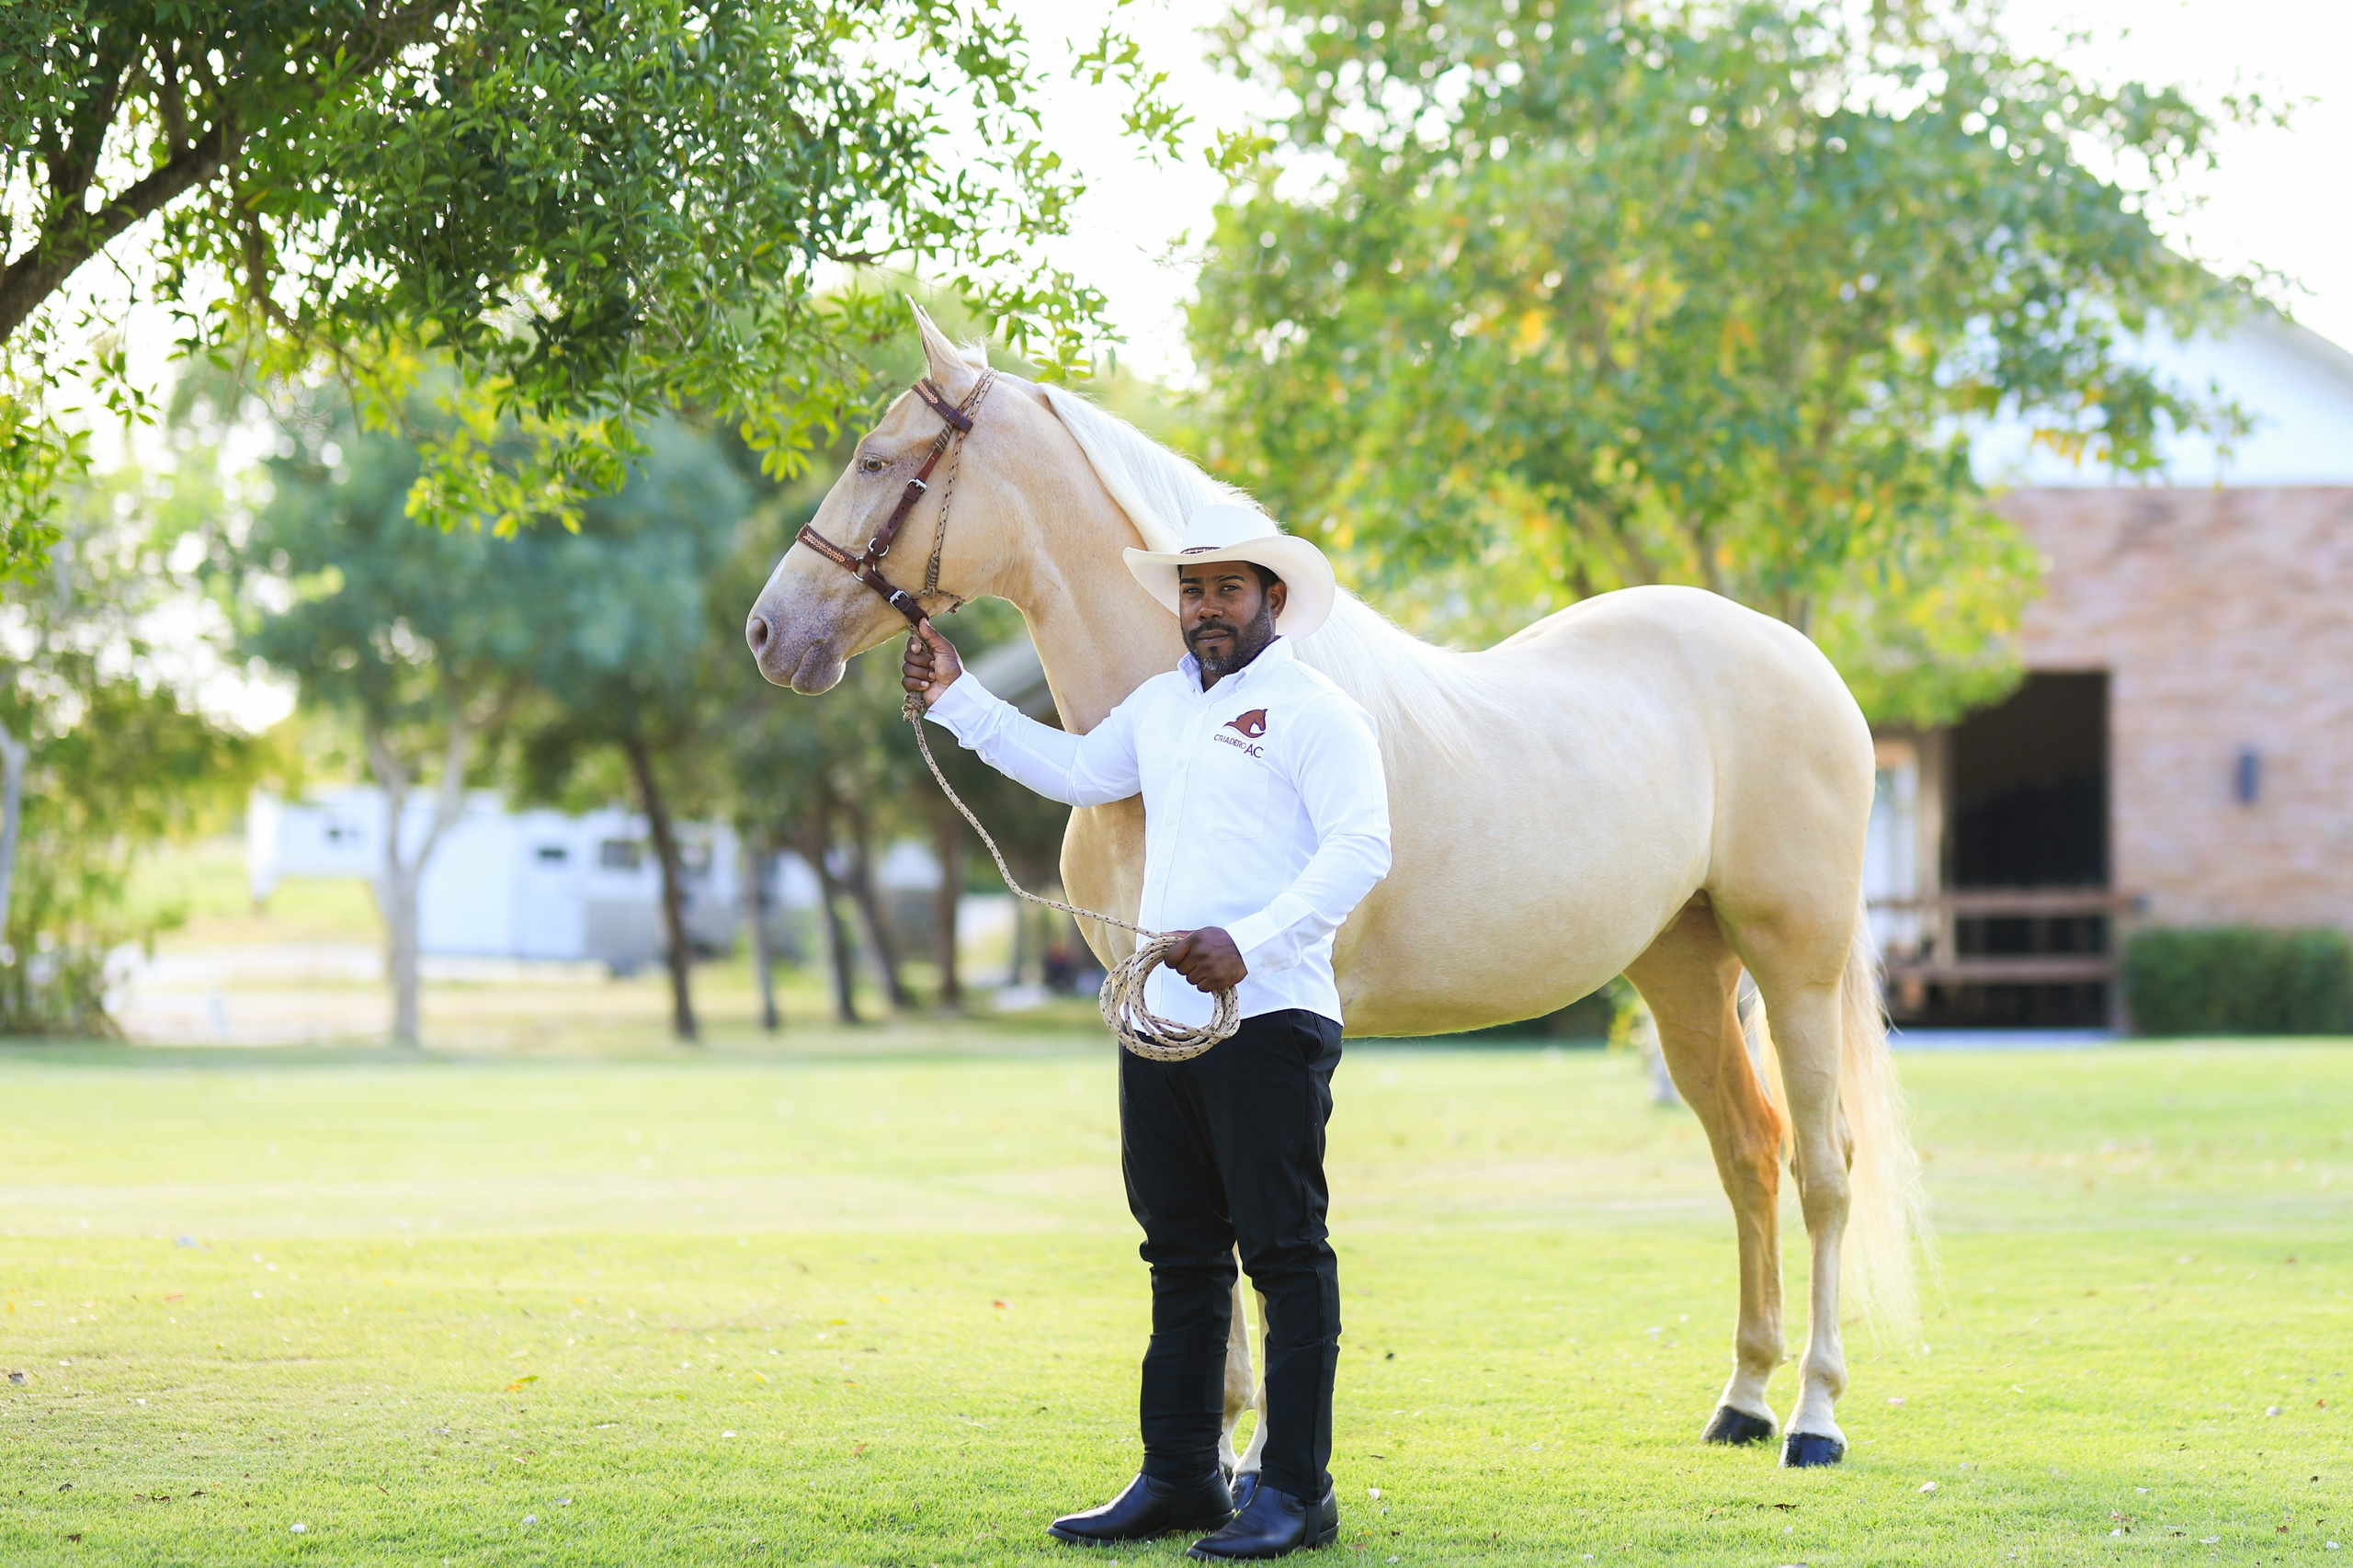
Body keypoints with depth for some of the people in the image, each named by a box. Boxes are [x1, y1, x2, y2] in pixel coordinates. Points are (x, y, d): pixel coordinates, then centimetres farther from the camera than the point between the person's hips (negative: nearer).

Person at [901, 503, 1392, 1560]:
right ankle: (1178, 1479, 18)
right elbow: (1077, 770, 36)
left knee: (1285, 1253, -6)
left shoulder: (1316, 711, -6)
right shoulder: (1161, 704, 18)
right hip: (1161, 1021, 8)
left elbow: (1360, 849, -16)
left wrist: (1250, 941, -25)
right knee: (1181, 1257, 12)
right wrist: (957, 701, 34)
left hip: (1269, 1016, -8)